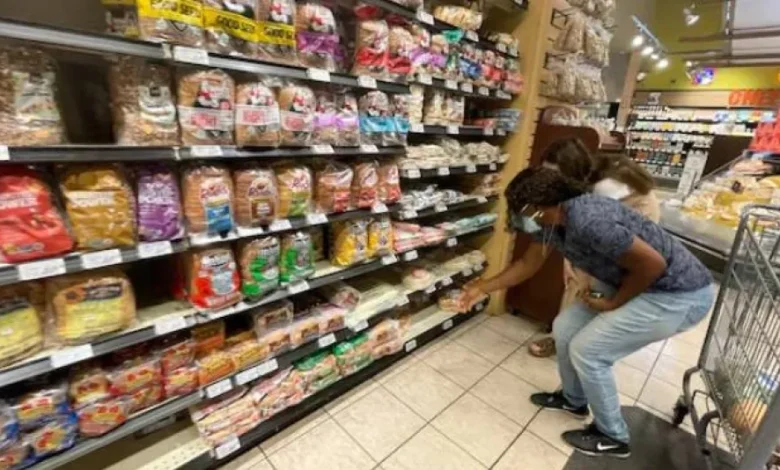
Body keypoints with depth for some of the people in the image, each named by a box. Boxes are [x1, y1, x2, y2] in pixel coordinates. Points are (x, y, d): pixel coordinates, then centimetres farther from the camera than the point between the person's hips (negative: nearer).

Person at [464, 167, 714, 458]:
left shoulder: (588, 221, -32)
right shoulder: (550, 220, -3)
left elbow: (653, 264, -26)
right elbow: (527, 265, 8)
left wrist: (613, 303, -13)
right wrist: (483, 287, 9)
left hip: (680, 294, -8)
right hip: (634, 283, 9)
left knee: (586, 350, -8)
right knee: (565, 328, 7)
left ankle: (612, 437, 17)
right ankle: (574, 399, 33)